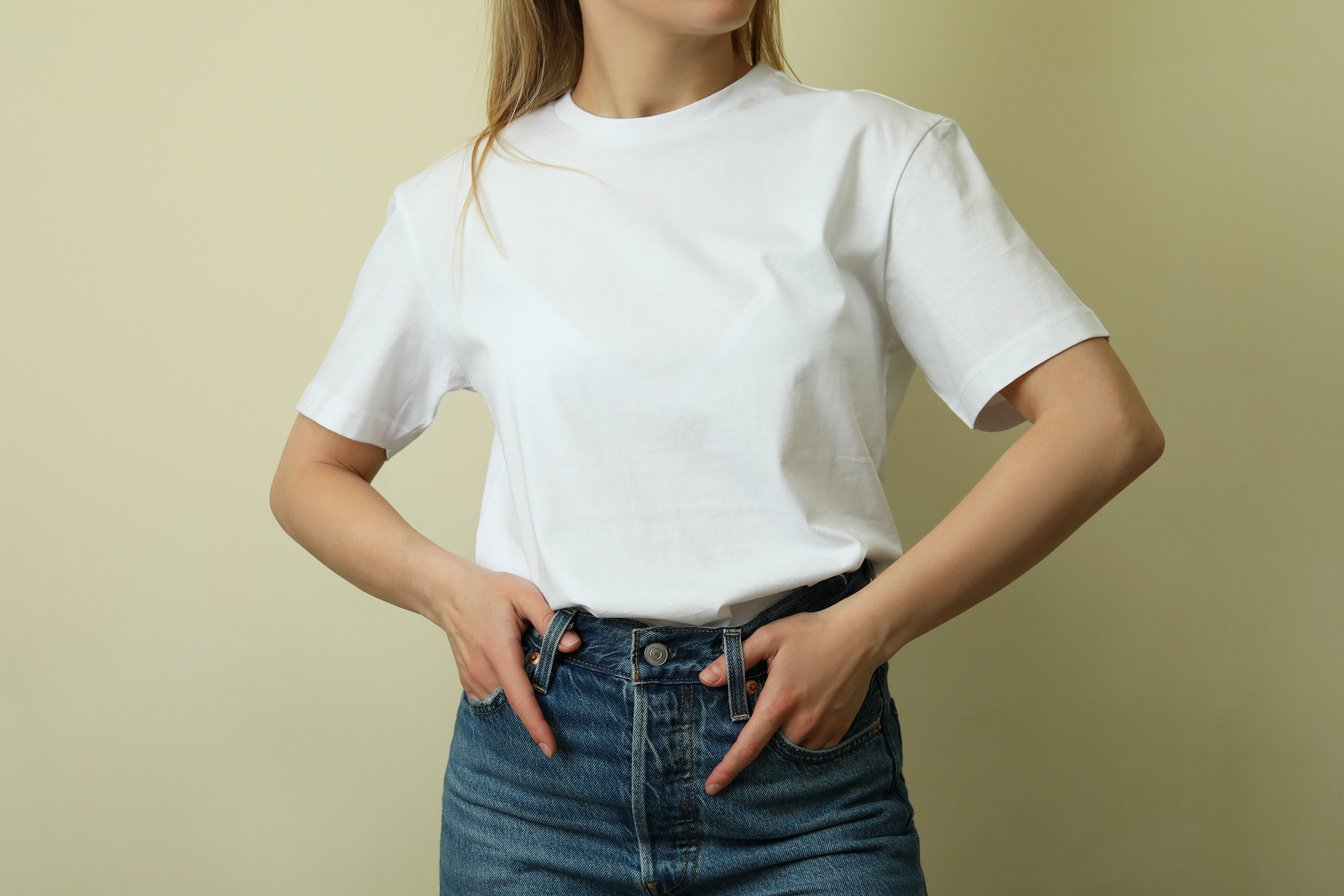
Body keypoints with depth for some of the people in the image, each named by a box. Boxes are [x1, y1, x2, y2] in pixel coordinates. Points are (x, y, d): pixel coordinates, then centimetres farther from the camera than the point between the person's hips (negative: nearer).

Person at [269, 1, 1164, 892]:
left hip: (807, 759, -1)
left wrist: (864, 629, -13)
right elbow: (309, 475, 15)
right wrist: (443, 585, -5)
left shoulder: (877, 152, 0)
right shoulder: (458, 205, 5)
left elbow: (1107, 427, -7)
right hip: (542, 744, 2)